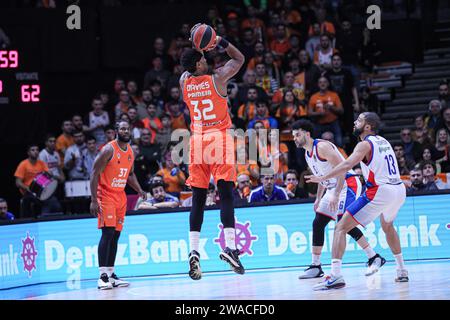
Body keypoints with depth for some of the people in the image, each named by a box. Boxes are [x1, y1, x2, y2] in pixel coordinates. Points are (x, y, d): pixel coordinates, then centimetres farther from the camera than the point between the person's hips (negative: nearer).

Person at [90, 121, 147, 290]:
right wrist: (94, 200, -20)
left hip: (120, 196, 8)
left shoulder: (130, 151, 8)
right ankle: (102, 276, -17)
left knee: (116, 235, 7)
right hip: (106, 195, -8)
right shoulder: (109, 150, -15)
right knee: (107, 233, -16)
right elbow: (95, 174, -15)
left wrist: (139, 190, 4)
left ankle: (111, 274, 12)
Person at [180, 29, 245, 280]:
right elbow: (239, 59, 11)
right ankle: (230, 246, -19)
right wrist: (221, 42, 8)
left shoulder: (184, 82, 5)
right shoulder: (217, 78, -5)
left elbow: (190, 70, 31)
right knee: (226, 194, -7)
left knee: (198, 198, 5)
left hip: (197, 140, 4)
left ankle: (194, 251, -5)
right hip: (219, 137, -4)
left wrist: (198, 49, 19)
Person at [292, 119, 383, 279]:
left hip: (348, 184, -10)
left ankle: (374, 258, -15)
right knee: (318, 223, 7)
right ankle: (315, 266, 13)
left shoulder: (322, 146, -18)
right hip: (333, 187, 10)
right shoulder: (308, 154, 12)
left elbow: (342, 169, -24)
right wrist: (318, 199, 20)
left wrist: (336, 195, -29)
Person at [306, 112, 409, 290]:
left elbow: (347, 165, -20)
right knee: (387, 225, 37)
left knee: (341, 228, -7)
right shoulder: (383, 141, 18)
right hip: (400, 190, 8)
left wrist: (323, 177, -20)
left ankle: (335, 275, -21)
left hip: (379, 191, -8)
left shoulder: (365, 144, -5)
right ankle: (402, 271, 38)